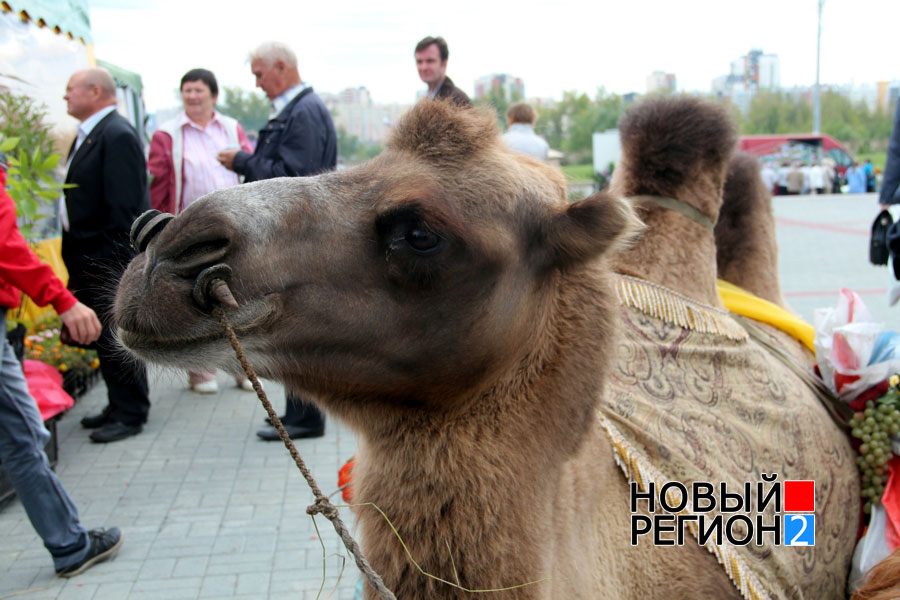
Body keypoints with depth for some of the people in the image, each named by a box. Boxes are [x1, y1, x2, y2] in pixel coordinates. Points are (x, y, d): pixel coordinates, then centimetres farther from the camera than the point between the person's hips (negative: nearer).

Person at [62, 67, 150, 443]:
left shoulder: (117, 136, -17)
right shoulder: (89, 135, 15)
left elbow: (124, 208, -22)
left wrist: (112, 256, -22)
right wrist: (75, 258, 16)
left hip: (109, 261, -10)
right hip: (89, 260, 10)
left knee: (117, 337, 0)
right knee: (104, 337, 16)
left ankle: (130, 415, 12)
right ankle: (119, 406, 29)